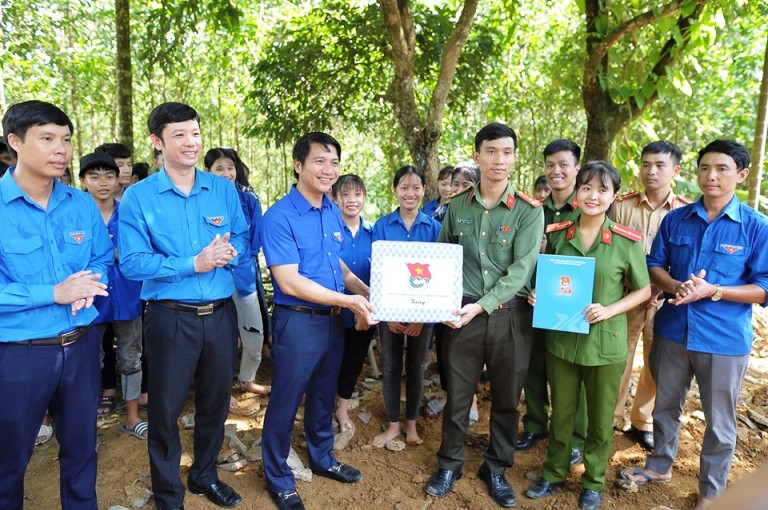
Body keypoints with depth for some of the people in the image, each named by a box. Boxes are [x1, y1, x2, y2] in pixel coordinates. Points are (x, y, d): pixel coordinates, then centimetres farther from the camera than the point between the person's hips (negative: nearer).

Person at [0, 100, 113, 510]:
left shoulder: (83, 204, 1)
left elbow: (103, 260, 8)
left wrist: (87, 285, -12)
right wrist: (55, 293, -23)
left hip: (81, 345, 4)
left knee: (81, 447, 21)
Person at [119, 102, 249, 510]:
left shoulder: (224, 189, 3)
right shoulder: (137, 197, -7)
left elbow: (244, 237, 8)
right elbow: (132, 262, -13)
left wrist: (231, 251, -15)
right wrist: (194, 264, -20)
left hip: (221, 313, 3)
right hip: (170, 317, -3)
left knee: (216, 401, 17)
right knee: (166, 408, 10)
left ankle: (205, 476, 41)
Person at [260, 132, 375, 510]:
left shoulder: (333, 212, 5)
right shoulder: (279, 217, -17)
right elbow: (289, 282, -22)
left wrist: (367, 292, 1)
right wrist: (348, 301, -21)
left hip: (333, 319, 7)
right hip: (298, 321, -7)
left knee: (324, 394, 22)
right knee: (286, 401, 8)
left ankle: (322, 458, 44)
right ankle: (279, 479, 29)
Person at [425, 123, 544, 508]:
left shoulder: (529, 210, -5)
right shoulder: (457, 206, 4)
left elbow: (521, 270, -13)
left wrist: (481, 306, -20)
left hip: (510, 315, -1)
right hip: (463, 313, 1)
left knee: (506, 398, 12)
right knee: (457, 394, 11)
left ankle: (496, 468, 32)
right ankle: (450, 464, 31)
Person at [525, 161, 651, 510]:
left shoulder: (628, 242, -9)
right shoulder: (556, 234, -2)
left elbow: (643, 290, -1)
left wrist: (608, 310, -17)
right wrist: (537, 295, -10)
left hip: (606, 344, -2)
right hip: (561, 339, 2)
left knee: (600, 419, 15)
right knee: (561, 414, 17)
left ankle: (593, 482, 37)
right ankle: (554, 474, 38)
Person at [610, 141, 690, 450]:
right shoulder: (622, 206, -2)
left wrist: (667, 293, -11)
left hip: (665, 302, 1)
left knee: (656, 366, 12)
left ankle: (642, 421, 32)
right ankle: (612, 418, 25)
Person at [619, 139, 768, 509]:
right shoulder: (675, 219, 1)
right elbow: (654, 266, 6)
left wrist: (711, 290, -22)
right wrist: (677, 287, -15)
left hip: (724, 339, -3)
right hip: (672, 330, 3)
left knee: (719, 421, 12)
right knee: (665, 405, 20)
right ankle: (660, 466, 41)